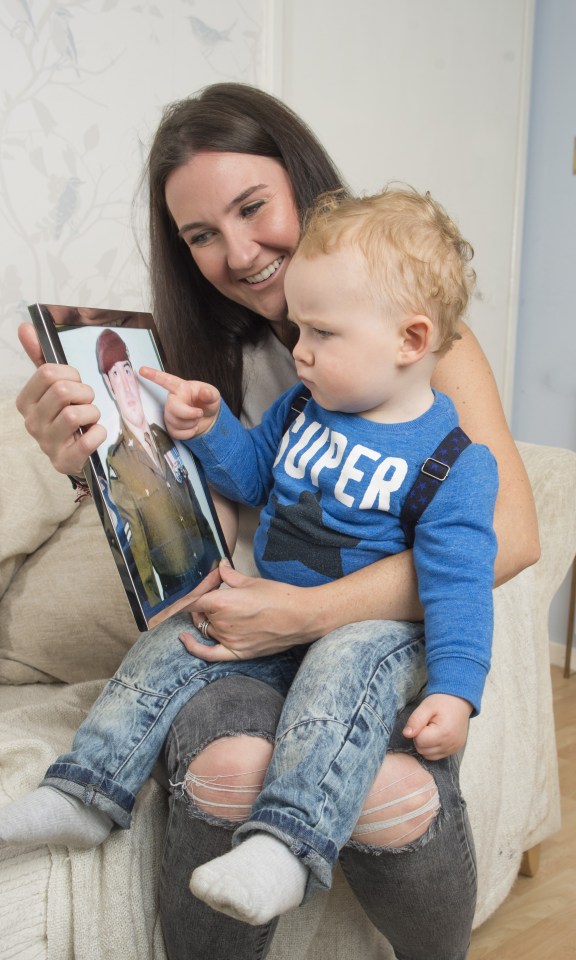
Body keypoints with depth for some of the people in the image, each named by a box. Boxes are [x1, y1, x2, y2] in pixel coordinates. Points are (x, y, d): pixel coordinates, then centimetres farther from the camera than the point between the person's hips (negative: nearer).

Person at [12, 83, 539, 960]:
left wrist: (308, 612, -23)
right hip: (259, 632, 1)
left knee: (389, 794, -31)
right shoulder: (218, 358, 7)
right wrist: (94, 463, -22)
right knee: (229, 767, -32)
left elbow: (509, 535, -14)